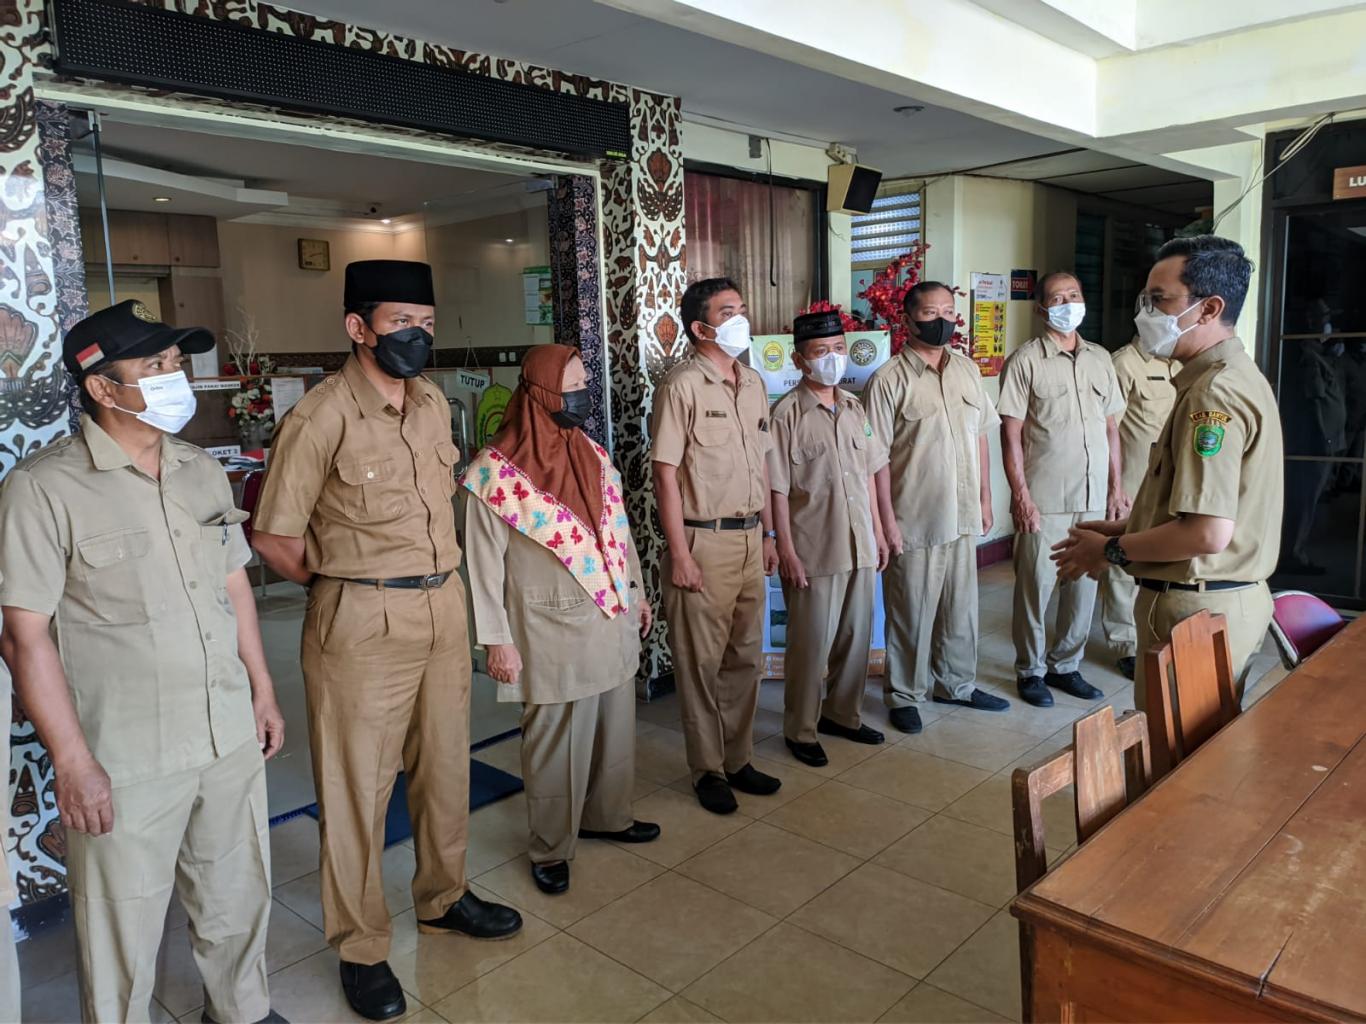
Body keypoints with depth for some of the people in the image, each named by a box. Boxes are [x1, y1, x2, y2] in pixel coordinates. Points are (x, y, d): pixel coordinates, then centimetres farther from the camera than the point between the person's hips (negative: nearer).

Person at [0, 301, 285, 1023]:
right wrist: (72, 761, -14)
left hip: (231, 738, 6)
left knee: (238, 897, 21)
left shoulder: (203, 470, 6)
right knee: (124, 930, 11)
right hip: (126, 760, -6)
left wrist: (263, 691, 13)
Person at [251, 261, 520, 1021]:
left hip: (444, 607, 7)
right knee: (359, 783, 7)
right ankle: (362, 948, 25)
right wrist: (343, 587, 0)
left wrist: (442, 584, 10)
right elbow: (274, 537, -10)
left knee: (446, 762, 18)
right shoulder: (322, 417, -14)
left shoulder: (435, 402, 6)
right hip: (362, 622, -6)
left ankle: (444, 896, 40)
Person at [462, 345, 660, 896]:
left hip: (612, 619, 7)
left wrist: (636, 592, 17)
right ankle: (550, 848, 24)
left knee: (614, 722, 18)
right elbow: (485, 562, -12)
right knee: (554, 738, 5)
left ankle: (605, 814, 39)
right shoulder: (497, 472, -14)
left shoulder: (592, 455, 7)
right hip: (552, 628, -6)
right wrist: (496, 640, -11)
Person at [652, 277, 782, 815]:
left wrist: (769, 534, 14)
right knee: (702, 661, 4)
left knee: (745, 656, 14)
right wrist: (679, 554, -15)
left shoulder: (754, 383, 12)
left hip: (749, 538, 7)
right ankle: (708, 770, 19)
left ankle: (737, 759, 29)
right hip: (704, 540, -7)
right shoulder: (682, 386, -11)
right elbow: (665, 474, -13)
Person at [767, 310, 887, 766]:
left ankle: (842, 713, 34)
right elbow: (778, 489, -11)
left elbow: (867, 474, 15)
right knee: (811, 643, 3)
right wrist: (786, 550, -14)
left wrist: (878, 532, 14)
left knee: (857, 635, 15)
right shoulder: (788, 412, -10)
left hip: (860, 545, 6)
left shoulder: (854, 408, 9)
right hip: (814, 551, -6)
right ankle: (801, 731, 20)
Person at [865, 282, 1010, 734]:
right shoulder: (890, 379, -11)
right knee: (911, 612, 6)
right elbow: (878, 456, -12)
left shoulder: (968, 370, 7)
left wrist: (984, 499, 12)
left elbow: (980, 437, 14)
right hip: (914, 521, -5)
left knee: (961, 606, 17)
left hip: (963, 517, 6)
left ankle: (956, 683, 35)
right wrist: (887, 519, -14)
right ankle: (904, 694, 22)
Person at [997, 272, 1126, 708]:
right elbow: (1011, 435, -9)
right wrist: (1021, 497, -14)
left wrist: (1116, 487, 10)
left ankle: (1065, 665, 27)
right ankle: (1030, 670, 19)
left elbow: (1111, 427, 15)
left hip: (1093, 498, 5)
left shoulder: (1100, 358, 11)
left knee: (1084, 585, 11)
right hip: (1043, 500, -5)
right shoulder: (1025, 361, -6)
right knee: (1035, 586, 4)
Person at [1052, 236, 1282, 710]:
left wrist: (1110, 549, -14)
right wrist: (1124, 527, 14)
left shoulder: (1214, 394, -21)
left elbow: (1209, 532, -28)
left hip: (1196, 609, -10)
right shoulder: (1239, 376, 13)